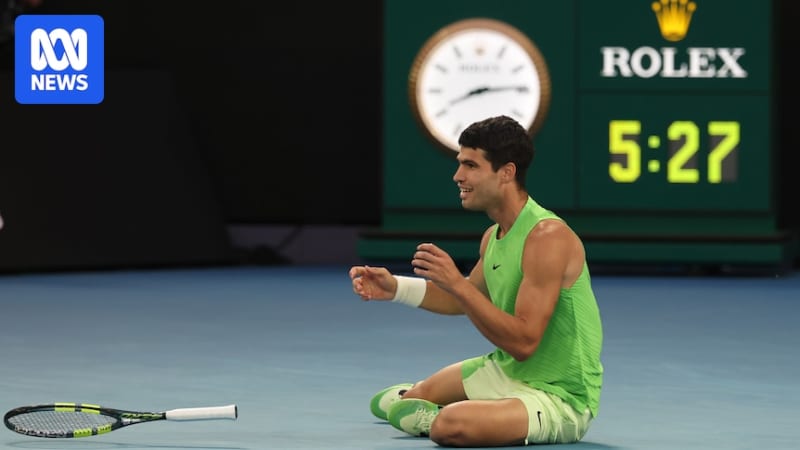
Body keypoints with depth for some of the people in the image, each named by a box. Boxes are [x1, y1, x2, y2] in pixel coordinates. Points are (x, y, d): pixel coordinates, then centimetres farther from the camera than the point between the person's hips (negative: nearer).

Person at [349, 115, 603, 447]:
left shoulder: (547, 237, -26)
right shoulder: (494, 236, 3)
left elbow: (523, 342, -30)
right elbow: (466, 300, 23)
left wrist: (456, 283, -32)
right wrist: (395, 288, 9)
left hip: (561, 394, -9)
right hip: (506, 371, 9)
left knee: (449, 426, -30)